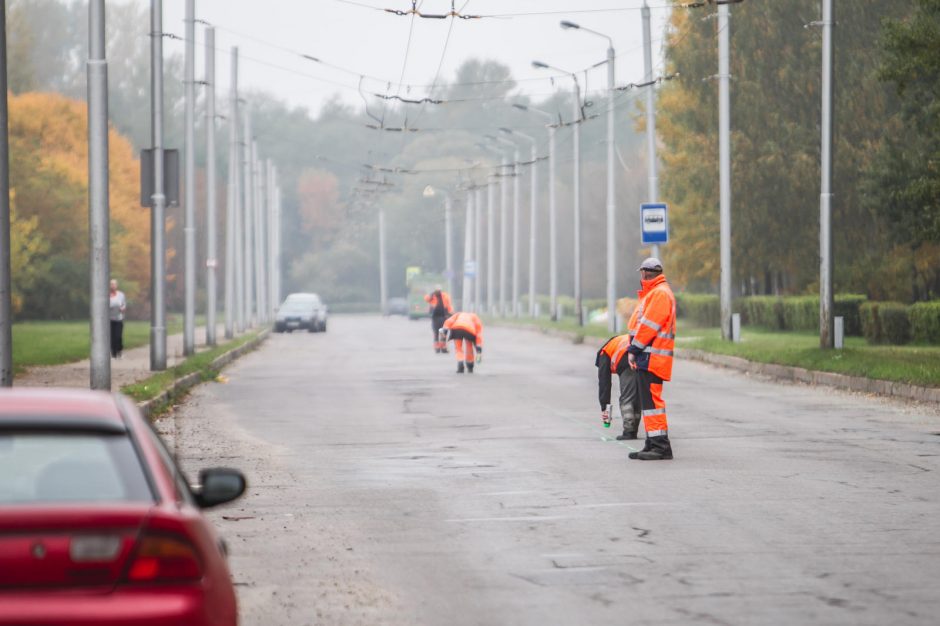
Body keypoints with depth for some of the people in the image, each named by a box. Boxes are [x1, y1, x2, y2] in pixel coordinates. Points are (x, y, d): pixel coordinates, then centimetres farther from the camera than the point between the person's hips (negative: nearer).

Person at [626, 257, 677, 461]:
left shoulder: (660, 294, -11)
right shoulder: (654, 293, 22)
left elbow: (649, 325, -17)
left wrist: (634, 350, -13)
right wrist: (635, 350, 14)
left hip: (651, 358, -11)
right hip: (647, 358, 11)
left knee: (651, 400, -13)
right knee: (648, 400, 13)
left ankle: (661, 446, -15)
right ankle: (654, 444, 17)